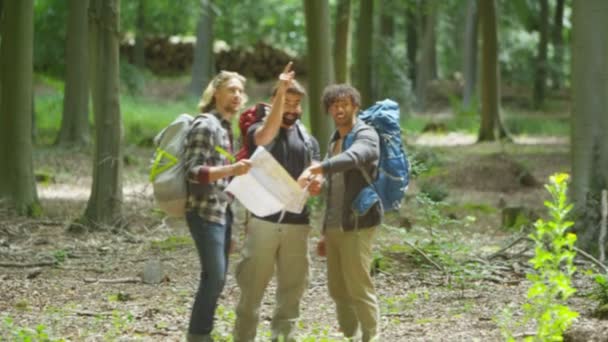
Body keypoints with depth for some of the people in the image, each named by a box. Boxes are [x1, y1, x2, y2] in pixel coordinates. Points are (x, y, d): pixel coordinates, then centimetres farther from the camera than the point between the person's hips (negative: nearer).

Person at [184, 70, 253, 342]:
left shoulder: (225, 127, 14)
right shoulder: (206, 125, -13)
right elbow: (194, 172, -20)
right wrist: (231, 170, -29)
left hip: (222, 211, 9)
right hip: (206, 212, -9)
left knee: (217, 277, 9)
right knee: (214, 276, -11)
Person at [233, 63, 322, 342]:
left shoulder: (308, 141, 15)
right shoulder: (257, 131, 2)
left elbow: (316, 185, 12)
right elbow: (268, 134, -23)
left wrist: (314, 183, -14)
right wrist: (280, 91, -30)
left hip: (297, 222, 4)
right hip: (263, 219, -4)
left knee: (293, 284, 6)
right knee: (253, 283, -3)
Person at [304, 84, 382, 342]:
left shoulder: (366, 135, -6)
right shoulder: (334, 140, 19)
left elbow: (353, 158, -31)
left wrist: (319, 168, -45)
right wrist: (326, 231, 21)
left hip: (357, 224, -8)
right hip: (334, 226, 8)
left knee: (359, 289, -9)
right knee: (338, 290, 10)